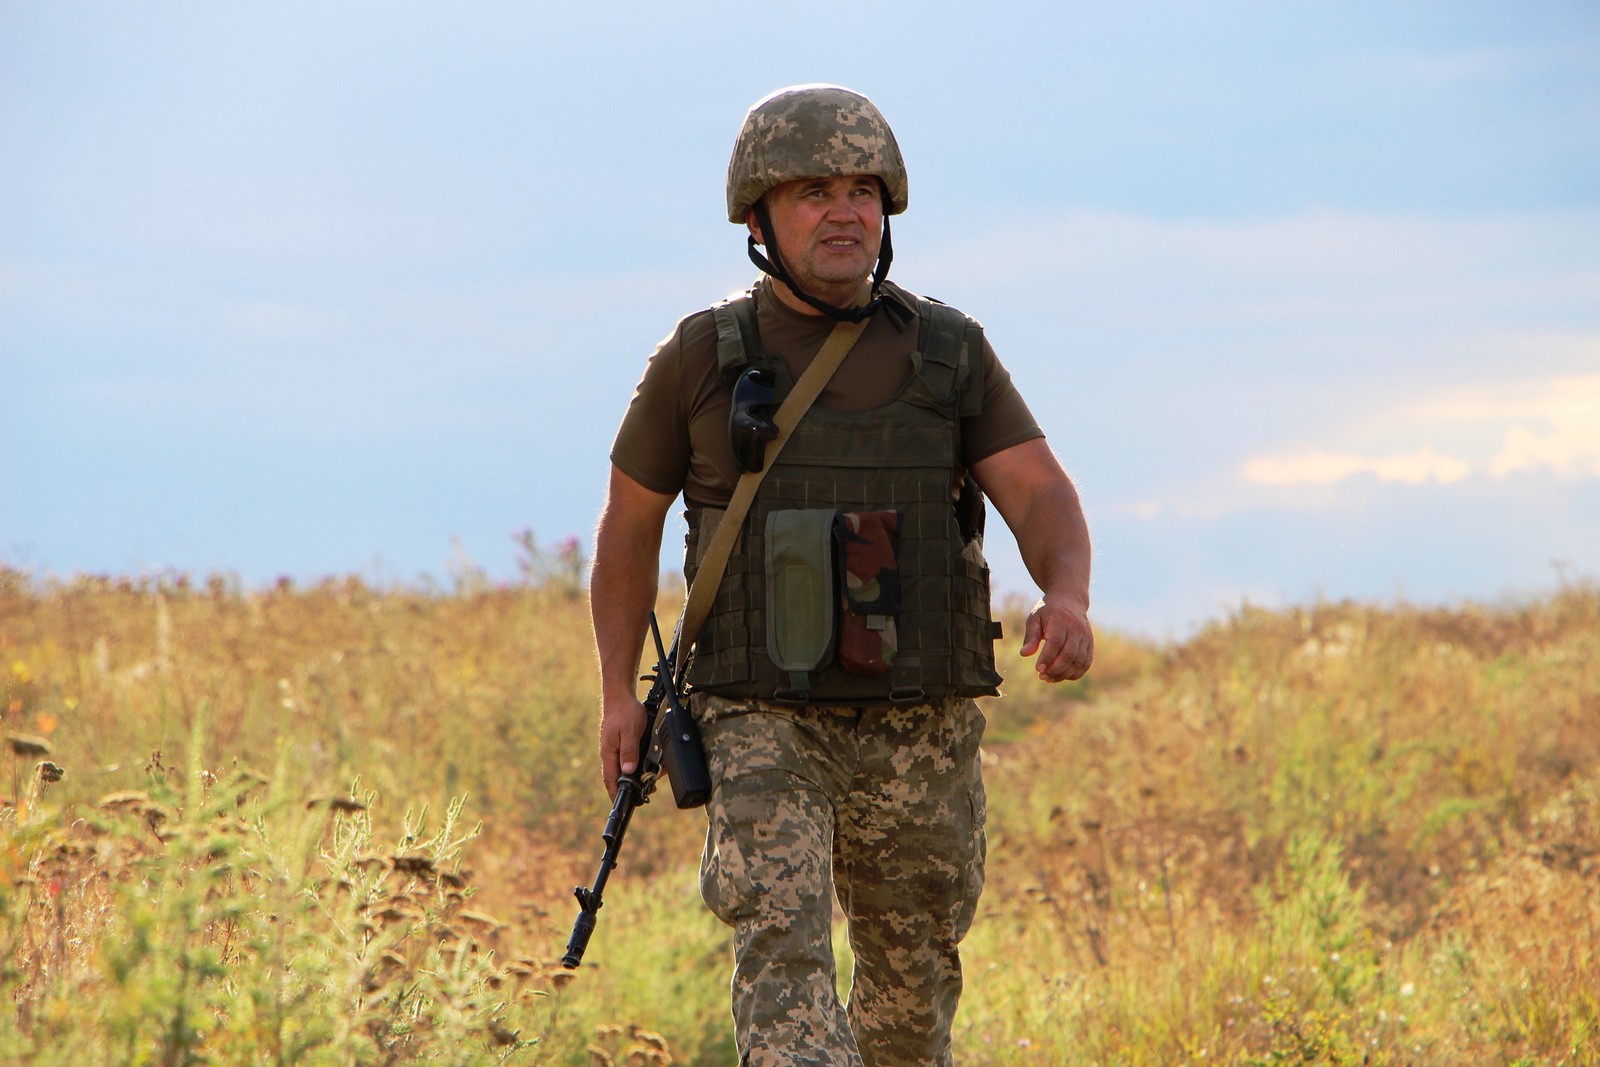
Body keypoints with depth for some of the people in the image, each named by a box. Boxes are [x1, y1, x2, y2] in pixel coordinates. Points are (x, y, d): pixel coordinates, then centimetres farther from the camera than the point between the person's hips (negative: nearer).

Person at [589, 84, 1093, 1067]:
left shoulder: (949, 352, 1)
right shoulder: (704, 359, -1)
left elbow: (1042, 497, -8)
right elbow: (631, 518, 10)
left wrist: (1068, 600, -29)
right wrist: (620, 692, 3)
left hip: (918, 733, 2)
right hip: (762, 727, -2)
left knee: (912, 986, 14)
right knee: (783, 947, -23)